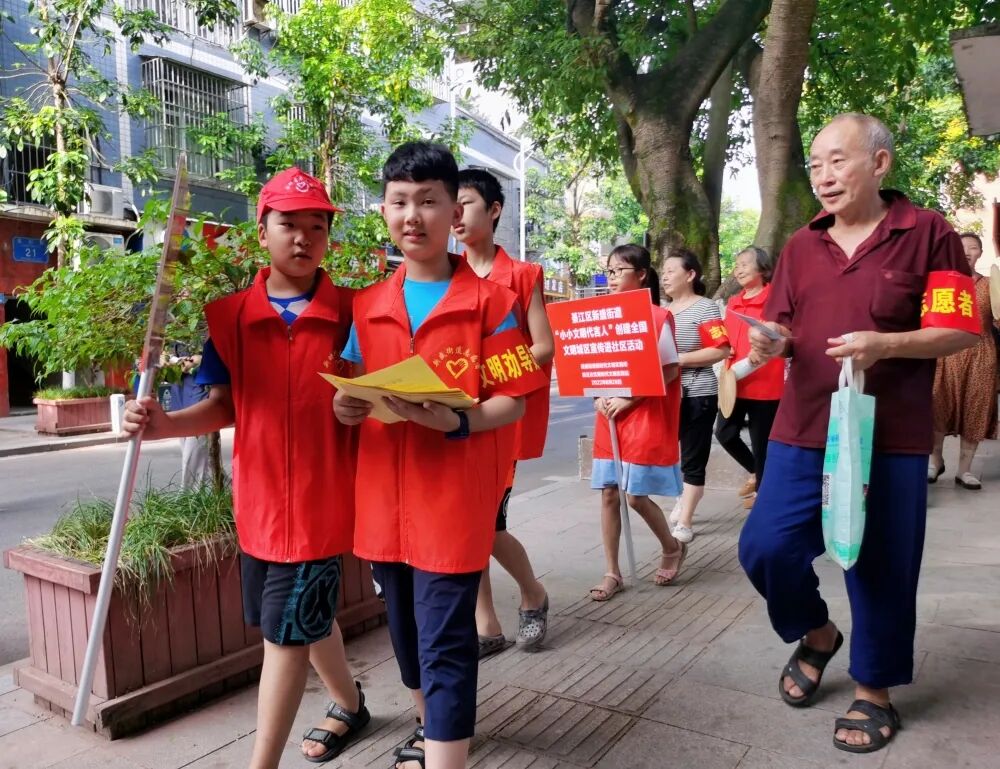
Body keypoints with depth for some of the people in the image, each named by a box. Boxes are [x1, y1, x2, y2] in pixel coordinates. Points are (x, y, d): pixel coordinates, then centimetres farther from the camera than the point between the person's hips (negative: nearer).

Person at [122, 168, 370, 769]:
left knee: (287, 631, 1)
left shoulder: (351, 313, -7)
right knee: (307, 618, 21)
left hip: (320, 500, -4)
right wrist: (165, 423, -14)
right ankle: (350, 704, 47)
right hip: (258, 499, 5)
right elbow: (224, 406, 2)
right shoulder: (230, 315, 1)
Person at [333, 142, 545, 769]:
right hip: (385, 498, 6)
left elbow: (513, 402, -8)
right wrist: (347, 407, -8)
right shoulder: (368, 306, 8)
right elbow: (357, 391, 15)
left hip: (455, 499, -5)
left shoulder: (490, 301, -6)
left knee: (444, 643, -1)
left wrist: (455, 421, -25)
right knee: (407, 633, 21)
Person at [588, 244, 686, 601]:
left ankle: (672, 547, 29)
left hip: (644, 419, -6)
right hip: (608, 418, 6)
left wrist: (628, 399, -16)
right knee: (608, 494, 6)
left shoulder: (658, 317, -9)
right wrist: (598, 398, -5)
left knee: (636, 496, 0)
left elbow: (670, 370, -11)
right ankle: (612, 573, 18)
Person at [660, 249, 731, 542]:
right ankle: (684, 500, 34)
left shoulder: (705, 308, -8)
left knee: (693, 460, 0)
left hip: (697, 395, -7)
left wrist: (678, 359, -21)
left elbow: (721, 351, -18)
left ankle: (685, 523, 7)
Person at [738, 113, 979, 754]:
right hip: (802, 432, 4)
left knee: (880, 568, 6)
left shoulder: (928, 234, -3)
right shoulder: (801, 246, 10)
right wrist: (771, 341, -11)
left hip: (890, 437, -3)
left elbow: (962, 330, -6)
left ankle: (874, 691, 29)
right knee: (765, 546, -1)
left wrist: (885, 345, -23)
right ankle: (817, 634, 30)